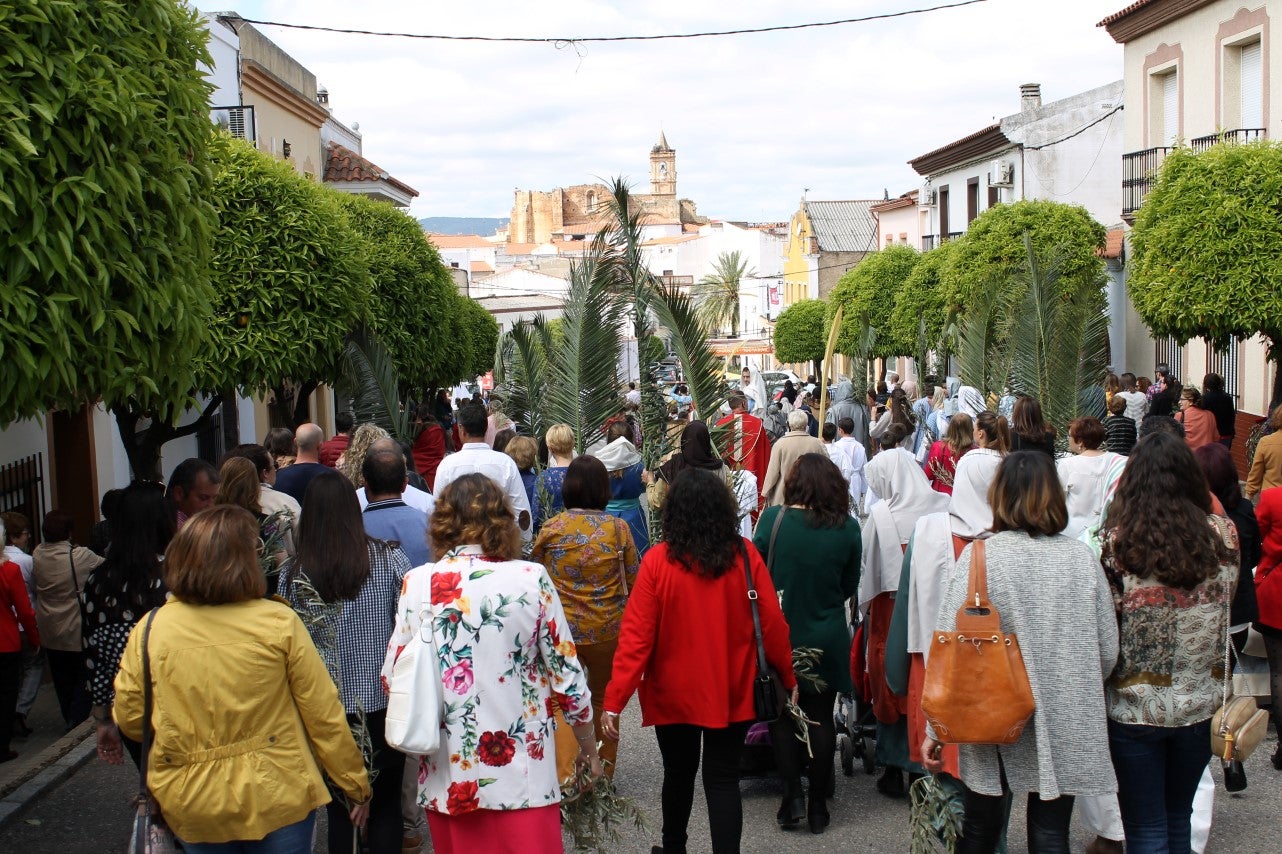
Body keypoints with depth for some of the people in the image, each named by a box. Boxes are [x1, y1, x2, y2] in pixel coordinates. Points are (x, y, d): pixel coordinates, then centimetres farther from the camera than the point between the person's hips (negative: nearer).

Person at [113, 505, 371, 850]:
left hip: (191, 807, 2)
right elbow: (323, 715, -10)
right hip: (277, 798, -2)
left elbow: (129, 720, 0)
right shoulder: (279, 623, -14)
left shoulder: (149, 630, -9)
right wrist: (357, 786, 3)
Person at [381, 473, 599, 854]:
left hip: (446, 776, 2)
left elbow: (392, 677, 1)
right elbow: (567, 675, -5)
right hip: (520, 773, -2)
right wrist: (589, 748, 10)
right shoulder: (531, 579, -8)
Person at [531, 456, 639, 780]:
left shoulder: (551, 529, -7)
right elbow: (634, 581, 0)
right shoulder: (618, 529, -7)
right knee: (604, 700, 18)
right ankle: (604, 771, 27)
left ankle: (564, 775, 18)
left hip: (562, 630, -1)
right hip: (608, 630, 1)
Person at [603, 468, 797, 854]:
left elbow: (636, 635, -16)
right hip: (731, 692, 0)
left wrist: (615, 699, -12)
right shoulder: (745, 555, -10)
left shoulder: (658, 561, -15)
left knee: (679, 774, 20)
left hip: (675, 693, 0)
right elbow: (772, 623, -6)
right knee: (723, 780, 7)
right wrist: (788, 677, 9)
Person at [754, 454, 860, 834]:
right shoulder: (848, 528, -9)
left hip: (779, 635, -1)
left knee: (782, 714, 15)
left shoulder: (773, 518, -14)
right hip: (826, 641, 1)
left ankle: (792, 793, 7)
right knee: (821, 717, 12)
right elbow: (850, 587, 3)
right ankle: (818, 804, 19)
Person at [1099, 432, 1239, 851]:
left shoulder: (1116, 544, -17)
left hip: (1135, 706, -3)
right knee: (1179, 819, 23)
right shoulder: (1222, 535, -6)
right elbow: (1225, 608, 8)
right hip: (1200, 704, 3)